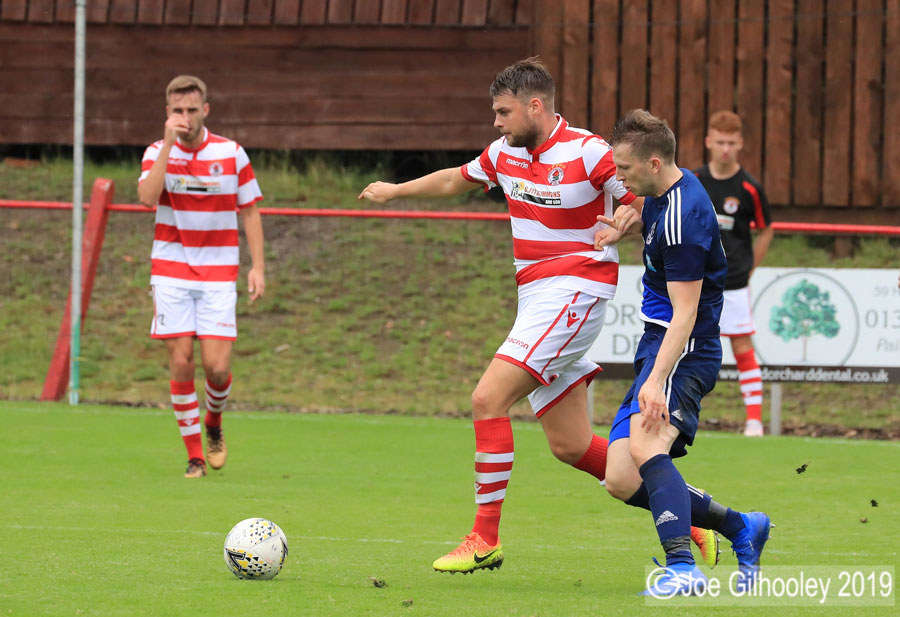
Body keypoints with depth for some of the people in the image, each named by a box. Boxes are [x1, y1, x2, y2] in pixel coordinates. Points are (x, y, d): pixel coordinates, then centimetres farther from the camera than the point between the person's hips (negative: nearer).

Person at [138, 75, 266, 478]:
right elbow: (147, 197, -20)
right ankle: (194, 455, 6)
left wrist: (258, 267, -2)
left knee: (216, 365, -9)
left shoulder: (231, 154, 0)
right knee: (181, 362, -5)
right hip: (171, 271, 0)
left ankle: (213, 426, 22)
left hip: (218, 274, 0)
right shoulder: (158, 152, -1)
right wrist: (169, 143, -22)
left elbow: (250, 212, 6)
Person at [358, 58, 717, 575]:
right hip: (536, 295, 8)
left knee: (489, 398, -18)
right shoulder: (505, 154, 10)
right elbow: (456, 179, 30)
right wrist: (395, 191, 38)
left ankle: (485, 539, -13)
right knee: (571, 446, 5)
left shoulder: (589, 153, -12)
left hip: (575, 291, -8)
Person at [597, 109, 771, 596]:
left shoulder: (683, 218, -21)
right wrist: (627, 219, 13)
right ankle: (742, 528, 19)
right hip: (655, 347, 10)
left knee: (644, 444, -34)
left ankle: (683, 569, -44)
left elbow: (685, 314, -25)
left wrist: (657, 380, -33)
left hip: (683, 352, -10)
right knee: (622, 483, 4)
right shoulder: (662, 193, 9)